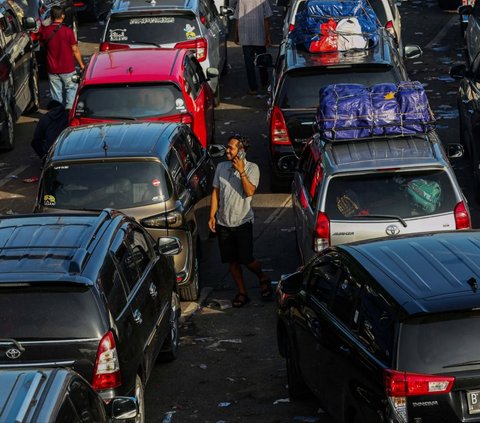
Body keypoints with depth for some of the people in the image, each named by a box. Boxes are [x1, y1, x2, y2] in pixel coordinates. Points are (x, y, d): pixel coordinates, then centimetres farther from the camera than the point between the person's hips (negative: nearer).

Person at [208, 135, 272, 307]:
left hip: (243, 221, -4)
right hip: (223, 222, 4)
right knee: (232, 261, 5)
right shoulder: (221, 167, 7)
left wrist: (241, 171, -26)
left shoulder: (252, 168, -6)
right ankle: (242, 293, 16)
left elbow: (250, 191, -19)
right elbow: (216, 192, 9)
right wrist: (212, 215, 3)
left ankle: (263, 279, 21)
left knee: (246, 259, -8)